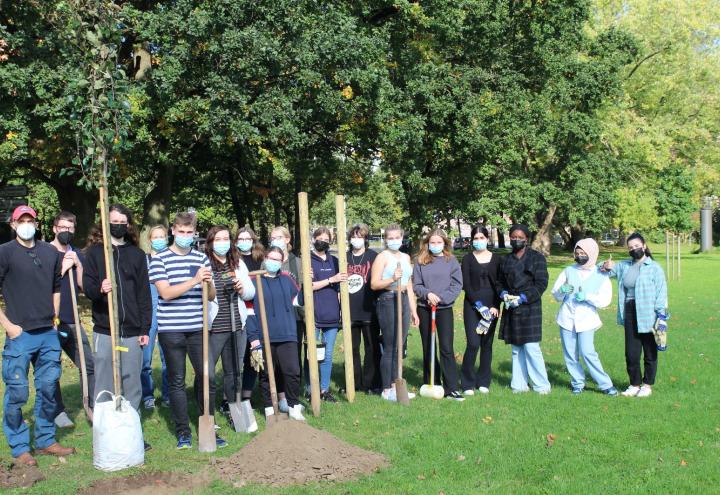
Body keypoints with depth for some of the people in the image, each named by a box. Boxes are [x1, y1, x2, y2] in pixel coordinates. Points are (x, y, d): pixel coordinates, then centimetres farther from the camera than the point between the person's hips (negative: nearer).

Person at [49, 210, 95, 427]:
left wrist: (78, 265, -5)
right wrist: (63, 268, -13)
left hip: (71, 320, 5)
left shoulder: (77, 256, 13)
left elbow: (84, 286, 7)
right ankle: (58, 412, 13)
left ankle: (94, 407, 8)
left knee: (89, 364, 2)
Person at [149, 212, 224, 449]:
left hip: (197, 329, 3)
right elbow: (165, 292, -12)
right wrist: (194, 280, -20)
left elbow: (211, 296, 11)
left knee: (207, 377, 1)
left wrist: (209, 282, -11)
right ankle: (183, 432, 15)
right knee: (177, 381, 4)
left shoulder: (201, 258, 11)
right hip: (171, 330, -3)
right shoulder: (160, 259, -1)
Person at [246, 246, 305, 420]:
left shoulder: (287, 279, 10)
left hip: (287, 335, 2)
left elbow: (299, 299, 18)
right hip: (263, 338, -2)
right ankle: (270, 409, 22)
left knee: (292, 371, -5)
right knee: (267, 374, 8)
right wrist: (253, 338, -11)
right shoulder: (254, 281, -1)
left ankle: (294, 406, 11)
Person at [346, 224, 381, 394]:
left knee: (372, 348, 2)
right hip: (350, 311, 3)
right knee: (352, 349, 9)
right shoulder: (345, 258, 9)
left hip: (369, 311, -3)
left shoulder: (373, 257, 1)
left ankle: (372, 384, 9)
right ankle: (354, 383, 18)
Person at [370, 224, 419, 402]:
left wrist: (413, 310, 19)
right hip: (387, 301, -7)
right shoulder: (382, 257, -5)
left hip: (404, 301, 7)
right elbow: (374, 284, -11)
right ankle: (386, 390, 4)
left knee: (399, 347, 10)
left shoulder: (405, 257, 16)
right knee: (389, 348, -3)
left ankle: (394, 385, 19)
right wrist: (392, 279, -25)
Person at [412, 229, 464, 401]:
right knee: (427, 348, 9)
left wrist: (440, 297, -14)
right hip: (424, 308, 2)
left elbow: (457, 285, -4)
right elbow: (416, 285, 1)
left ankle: (451, 388, -5)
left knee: (446, 348, -7)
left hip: (444, 309, -2)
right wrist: (428, 293, -17)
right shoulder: (420, 262, 3)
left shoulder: (452, 261, 0)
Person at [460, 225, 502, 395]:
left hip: (492, 306, 2)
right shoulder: (467, 259, 3)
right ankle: (468, 383, -2)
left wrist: (496, 306, -6)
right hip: (472, 306, -2)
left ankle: (483, 382, 15)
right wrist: (479, 305, -12)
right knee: (473, 344, -11)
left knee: (487, 344, 5)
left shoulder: (496, 259, 8)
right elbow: (466, 285, -4)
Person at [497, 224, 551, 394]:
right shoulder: (506, 260, 14)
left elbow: (541, 284, -6)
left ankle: (541, 385, 0)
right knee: (516, 349, 8)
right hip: (511, 309, 5)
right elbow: (500, 282, 18)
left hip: (530, 308, -5)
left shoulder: (536, 258, -1)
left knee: (531, 347, -9)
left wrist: (522, 297, -14)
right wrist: (504, 294, -4)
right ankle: (519, 384, 14)